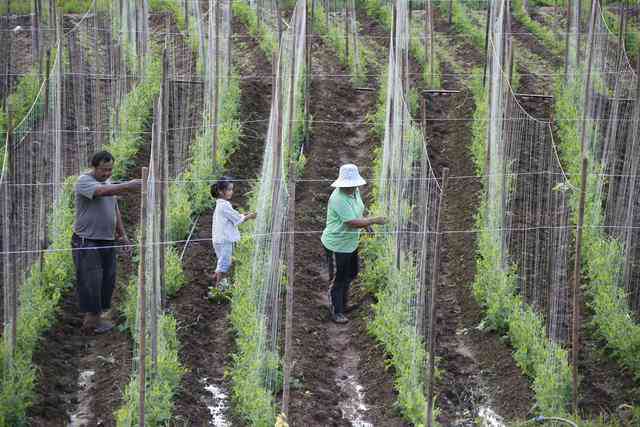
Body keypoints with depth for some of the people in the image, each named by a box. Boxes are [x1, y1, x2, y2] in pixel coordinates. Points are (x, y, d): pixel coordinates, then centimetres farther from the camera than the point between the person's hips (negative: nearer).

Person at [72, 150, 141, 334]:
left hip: (107, 241, 8)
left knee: (108, 280, 10)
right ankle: (91, 320, 2)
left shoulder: (109, 182, 14)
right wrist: (128, 186, -42)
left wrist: (122, 234, 20)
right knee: (90, 281, -6)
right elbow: (102, 191, -33)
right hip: (87, 241, -8)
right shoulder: (84, 181, -13)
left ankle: (97, 315, 20)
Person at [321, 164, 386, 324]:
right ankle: (336, 312, 21)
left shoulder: (354, 191, -3)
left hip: (351, 243, 9)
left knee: (350, 275, 25)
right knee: (337, 279, 6)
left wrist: (366, 223, 5)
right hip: (337, 246, -9)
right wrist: (374, 220, -28)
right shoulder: (338, 199, -32)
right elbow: (353, 222, -34)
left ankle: (343, 304, 44)